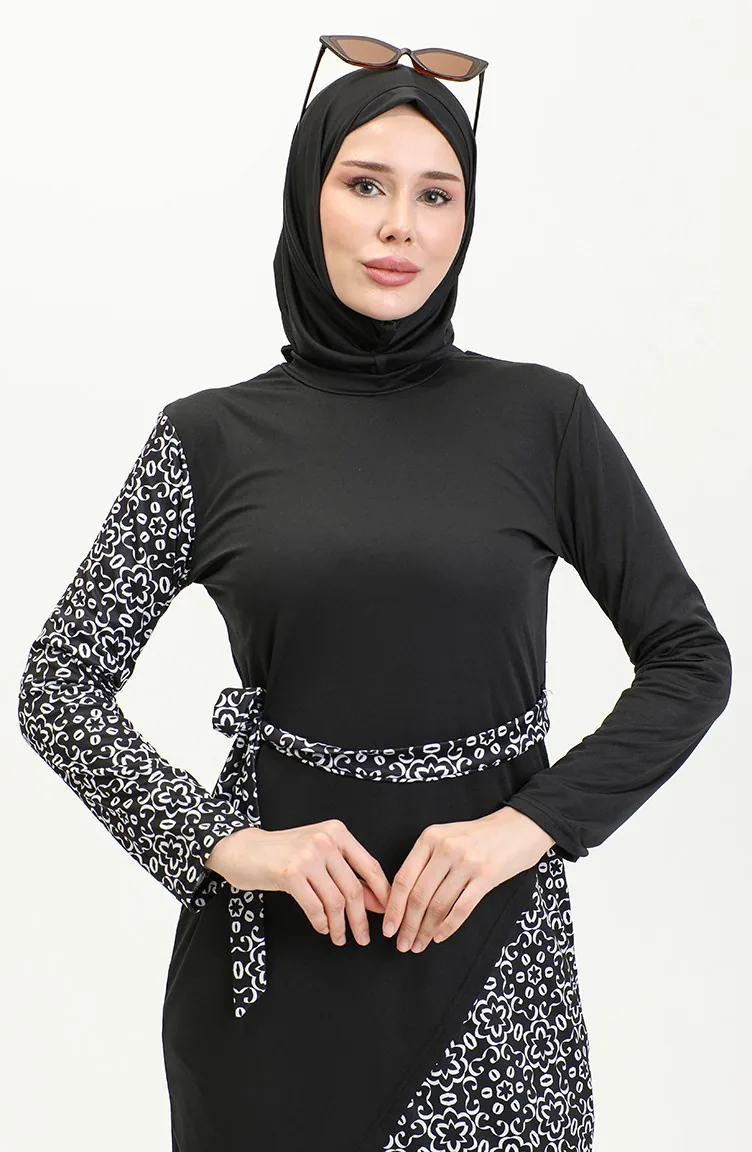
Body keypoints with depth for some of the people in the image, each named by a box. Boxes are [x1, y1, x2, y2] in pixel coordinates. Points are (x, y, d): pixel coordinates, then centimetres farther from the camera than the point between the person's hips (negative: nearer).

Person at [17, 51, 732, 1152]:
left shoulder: (541, 416, -1)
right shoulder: (213, 436, -1)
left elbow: (691, 660, 1)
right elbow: (58, 689, 0)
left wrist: (526, 823, -11)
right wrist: (223, 843, -13)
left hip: (490, 934, 0)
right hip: (276, 940, 0)